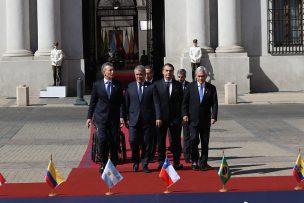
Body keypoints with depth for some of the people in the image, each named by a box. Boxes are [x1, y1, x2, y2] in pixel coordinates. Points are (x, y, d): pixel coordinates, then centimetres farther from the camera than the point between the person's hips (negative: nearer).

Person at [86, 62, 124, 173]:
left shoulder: (117, 85, 5)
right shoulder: (97, 85, 3)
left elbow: (121, 102, 5)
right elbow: (92, 102, 7)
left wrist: (121, 116, -5)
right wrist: (89, 117, 4)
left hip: (114, 117, 1)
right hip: (101, 117, -1)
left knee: (114, 141, 2)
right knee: (103, 140, -11)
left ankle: (113, 165, 14)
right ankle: (103, 164, 5)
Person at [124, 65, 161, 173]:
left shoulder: (151, 87, 3)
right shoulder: (130, 86, 8)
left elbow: (156, 103, -1)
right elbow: (126, 103, 8)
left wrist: (158, 117, -10)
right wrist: (126, 118, 2)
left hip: (147, 119, -1)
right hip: (133, 119, 1)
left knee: (146, 143, 3)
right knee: (133, 141, -8)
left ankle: (145, 164, 14)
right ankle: (136, 162, 13)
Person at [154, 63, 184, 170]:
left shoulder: (178, 85, 6)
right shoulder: (157, 84, 2)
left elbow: (181, 101, 6)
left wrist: (181, 115, -2)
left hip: (175, 117, 1)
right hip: (161, 117, -1)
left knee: (176, 141, 4)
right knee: (161, 141, 6)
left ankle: (176, 162, 11)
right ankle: (161, 162, 15)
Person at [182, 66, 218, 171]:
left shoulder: (211, 88, 4)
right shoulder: (190, 87, 4)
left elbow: (214, 104, 2)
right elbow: (185, 102, 5)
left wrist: (214, 117, -9)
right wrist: (185, 114, -6)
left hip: (205, 120, 1)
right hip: (193, 119, -1)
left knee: (205, 142, 4)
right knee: (194, 139, -12)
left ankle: (203, 163, 13)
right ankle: (195, 161, 5)